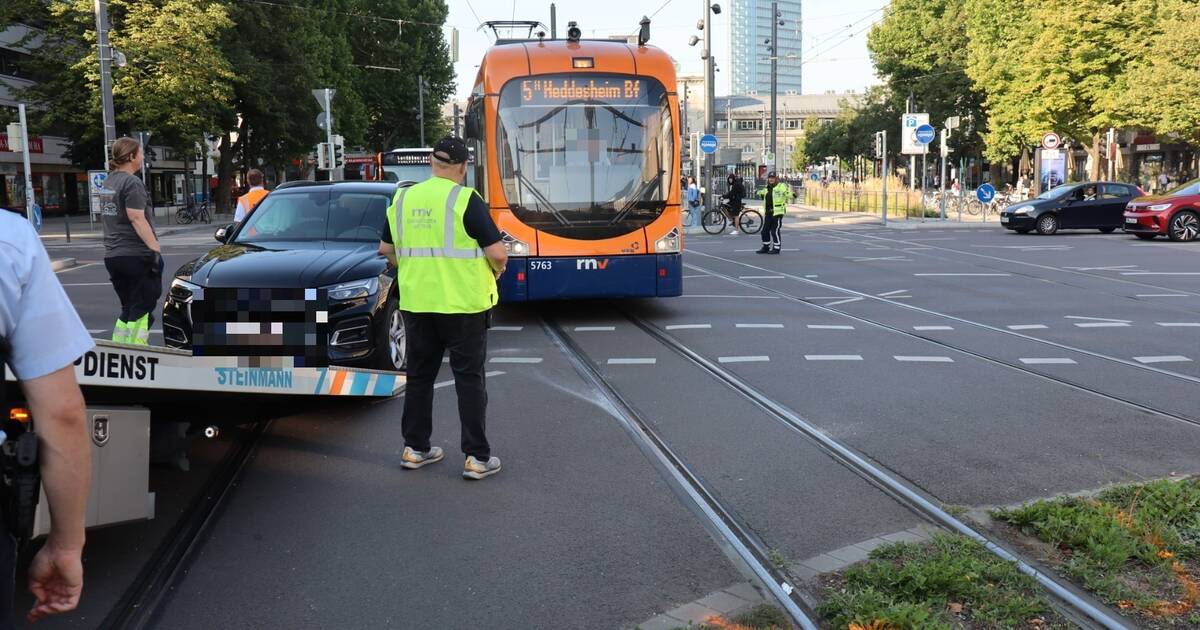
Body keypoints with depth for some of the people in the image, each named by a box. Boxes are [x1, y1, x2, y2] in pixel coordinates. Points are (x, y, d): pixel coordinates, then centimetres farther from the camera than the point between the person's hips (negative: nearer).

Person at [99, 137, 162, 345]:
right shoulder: (132, 182, -12)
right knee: (142, 309, -3)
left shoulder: (108, 182, 16)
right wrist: (155, 247, -19)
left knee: (128, 309, 16)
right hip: (135, 254, -8)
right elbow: (137, 219, -19)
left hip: (112, 255, 8)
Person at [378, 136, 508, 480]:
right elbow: (497, 254, -15)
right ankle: (477, 457, 4)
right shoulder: (466, 200, -12)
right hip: (463, 304, -5)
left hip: (416, 303, 5)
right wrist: (497, 270, 6)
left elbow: (386, 249, 14)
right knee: (469, 380, 3)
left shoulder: (403, 198, 5)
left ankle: (414, 448, 22)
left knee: (419, 376, 15)